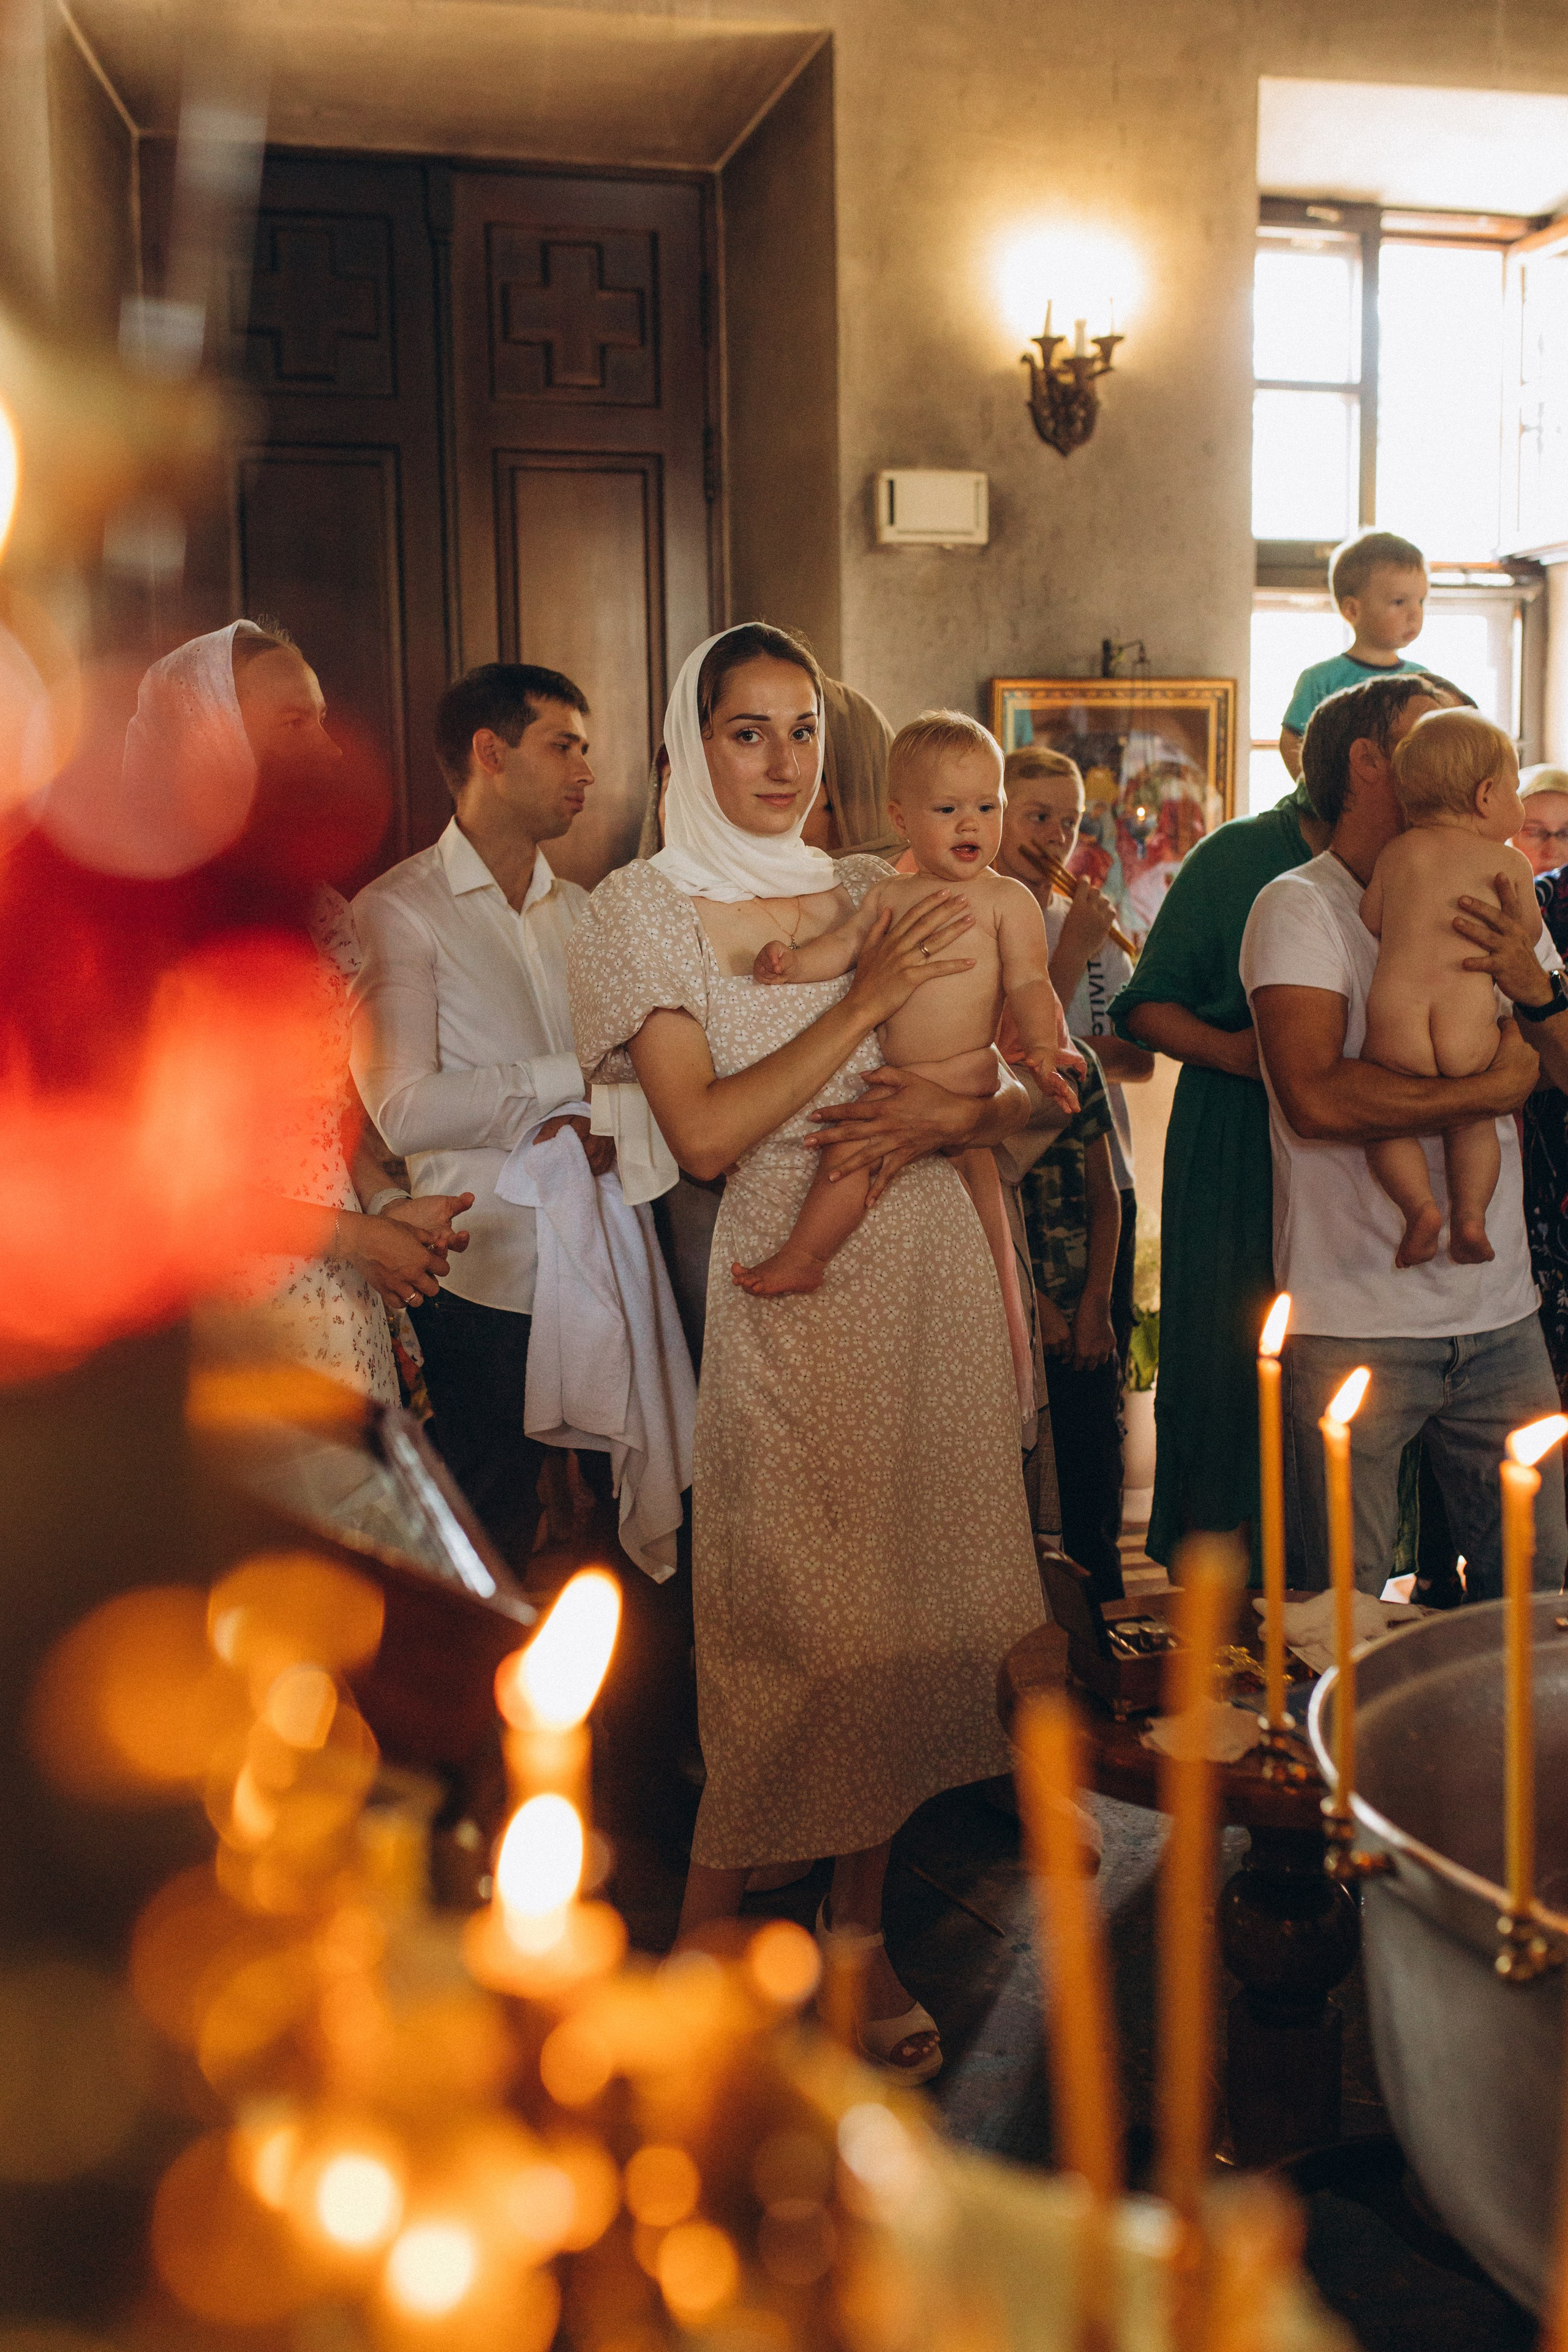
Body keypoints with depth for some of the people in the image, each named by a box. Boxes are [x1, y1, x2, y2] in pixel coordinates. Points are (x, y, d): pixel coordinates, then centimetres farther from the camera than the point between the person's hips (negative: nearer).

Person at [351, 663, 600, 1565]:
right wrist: (575, 1078, -14)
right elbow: (406, 1110, -19)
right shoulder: (399, 910, -7)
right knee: (494, 1533, 5)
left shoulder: (580, 909, 15)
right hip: (487, 1272, -5)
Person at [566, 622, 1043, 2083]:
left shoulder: (877, 893, 12)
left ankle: (858, 1927, 24)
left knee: (904, 1597, 8)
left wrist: (954, 1114, -10)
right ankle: (702, 1949, 16)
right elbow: (706, 1134, -13)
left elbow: (1030, 1090, 13)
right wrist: (871, 998, -13)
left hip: (934, 1269, 4)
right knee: (787, 1623, -2)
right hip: (795, 1293, -4)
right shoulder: (645, 912, -1)